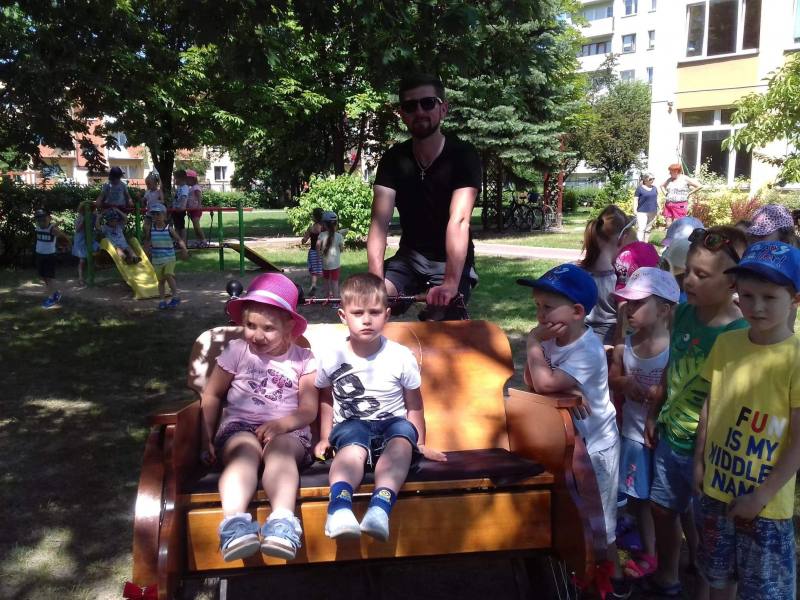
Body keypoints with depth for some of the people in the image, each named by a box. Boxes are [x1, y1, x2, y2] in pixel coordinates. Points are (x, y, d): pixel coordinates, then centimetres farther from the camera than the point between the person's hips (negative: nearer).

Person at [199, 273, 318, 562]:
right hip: (239, 426, 0)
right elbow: (211, 396, 14)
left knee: (280, 449, -37)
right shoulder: (236, 351, 10)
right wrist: (207, 438, 2)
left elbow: (309, 410, 5)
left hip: (288, 431, 0)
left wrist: (281, 424, -15)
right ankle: (234, 520, -57)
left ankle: (282, 519, -59)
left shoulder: (303, 359, 10)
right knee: (246, 450, -37)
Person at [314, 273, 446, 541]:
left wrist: (420, 444, 11)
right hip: (350, 426, 0)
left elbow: (414, 406, 9)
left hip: (393, 424, 0)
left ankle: (381, 505, -55)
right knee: (353, 445, -35)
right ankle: (339, 505, -59)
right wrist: (325, 437, 16)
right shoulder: (331, 357, 0)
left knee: (403, 436, -35)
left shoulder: (401, 357, -2)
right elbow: (326, 399, 18)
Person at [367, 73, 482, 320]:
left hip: (451, 261, -3)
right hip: (409, 256, 3)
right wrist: (376, 281, -33)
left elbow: (459, 221, -29)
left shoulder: (463, 155, -16)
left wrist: (451, 283, -42)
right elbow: (380, 222, -18)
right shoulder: (393, 159, -6)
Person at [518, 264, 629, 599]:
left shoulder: (587, 351, -29)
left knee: (598, 517, 9)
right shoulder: (553, 338, -4)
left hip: (595, 446, -7)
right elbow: (531, 381, -7)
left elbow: (545, 384, -36)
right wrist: (551, 366, -26)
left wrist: (533, 343, -25)